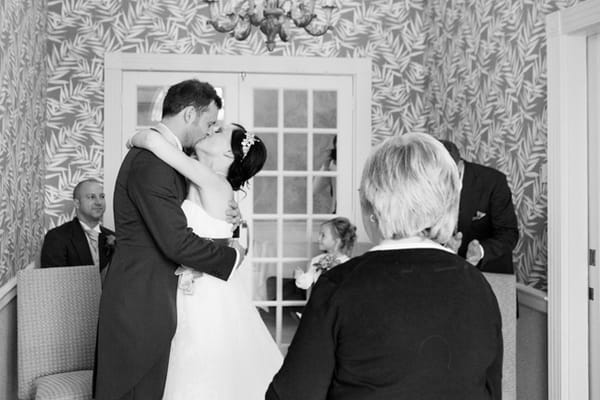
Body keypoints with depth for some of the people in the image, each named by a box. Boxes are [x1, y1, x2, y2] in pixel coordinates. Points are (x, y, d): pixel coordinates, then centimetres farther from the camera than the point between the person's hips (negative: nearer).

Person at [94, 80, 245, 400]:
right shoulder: (151, 163, -22)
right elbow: (178, 242, -24)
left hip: (150, 294, 10)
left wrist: (224, 214, 2)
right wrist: (232, 255, -10)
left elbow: (173, 215, 20)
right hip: (141, 301, -10)